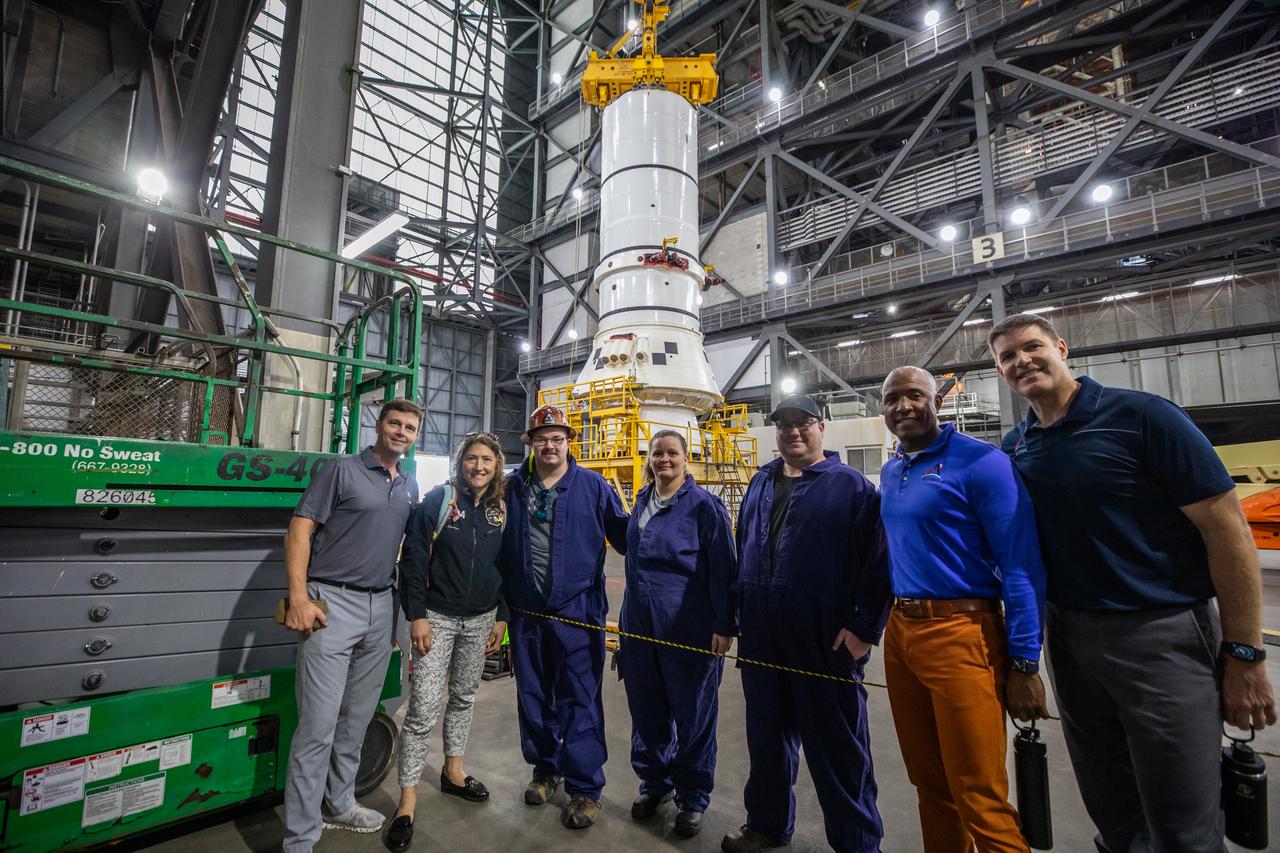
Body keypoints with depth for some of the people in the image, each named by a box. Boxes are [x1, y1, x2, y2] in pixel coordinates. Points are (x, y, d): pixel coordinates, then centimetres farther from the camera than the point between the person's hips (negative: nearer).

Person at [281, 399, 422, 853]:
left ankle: (338, 804, 36)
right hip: (332, 603, -6)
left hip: (381, 607, 6)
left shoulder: (410, 486, 12)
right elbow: (299, 530, -9)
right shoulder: (342, 469, -5)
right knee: (318, 725, -3)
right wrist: (299, 598, -17)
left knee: (358, 718, 17)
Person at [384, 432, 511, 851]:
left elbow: (508, 566, 8)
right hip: (437, 616, -4)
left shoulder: (501, 509, 2)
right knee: (424, 707, -4)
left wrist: (501, 617, 7)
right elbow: (413, 558, -10)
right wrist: (416, 616, -14)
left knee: (464, 695, 18)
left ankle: (453, 770, 38)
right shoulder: (438, 499, -9)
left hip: (480, 619, 4)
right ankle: (408, 798, 11)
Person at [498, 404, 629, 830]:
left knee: (579, 702, 4)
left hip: (576, 609, -3)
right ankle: (545, 768, 37)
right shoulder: (514, 487, 5)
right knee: (533, 697, 17)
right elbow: (500, 544, 12)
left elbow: (624, 536, 1)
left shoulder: (593, 486, -3)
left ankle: (585, 788, 20)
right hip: (525, 611, 4)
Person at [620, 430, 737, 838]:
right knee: (647, 709, 17)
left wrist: (725, 625, -14)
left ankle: (693, 797, 28)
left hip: (689, 628, -6)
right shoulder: (642, 501, 9)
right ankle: (654, 782, 38)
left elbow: (723, 568, -11)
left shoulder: (703, 505, -10)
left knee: (692, 714, 9)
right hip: (640, 625, 6)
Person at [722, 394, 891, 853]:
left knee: (836, 744, 9)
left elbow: (877, 561, -9)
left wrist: (865, 627, -13)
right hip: (761, 636, 6)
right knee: (767, 733, 19)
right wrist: (734, 611, 13)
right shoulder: (760, 483, 12)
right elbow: (743, 550, 17)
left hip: (826, 638, -5)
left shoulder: (851, 486, -4)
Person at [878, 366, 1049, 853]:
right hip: (899, 632, 7)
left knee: (980, 798, 1)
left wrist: (1024, 663, -14)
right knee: (928, 783, 19)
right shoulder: (889, 472, 12)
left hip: (960, 634, -7)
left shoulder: (979, 461, -9)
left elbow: (1021, 564, -12)